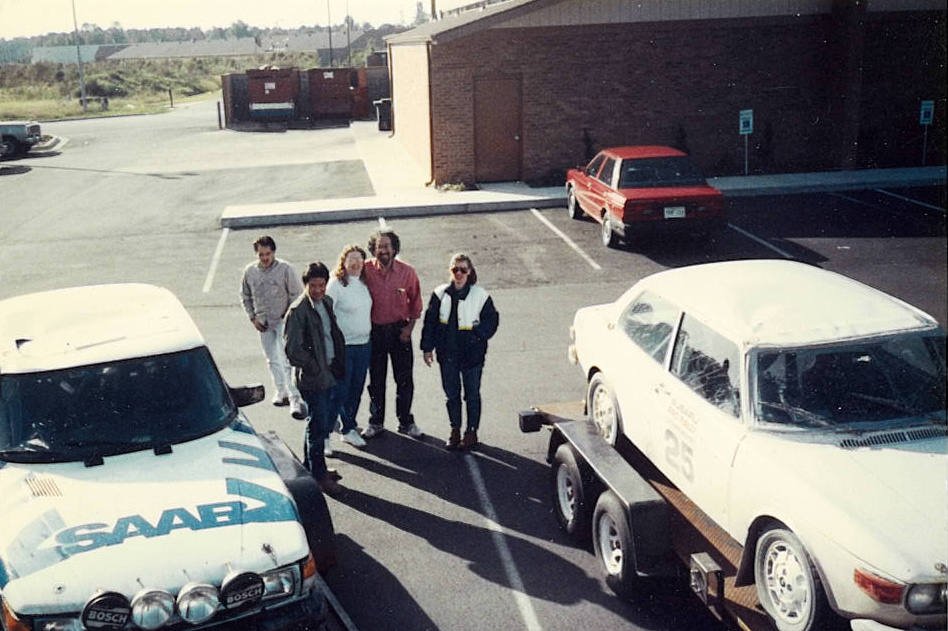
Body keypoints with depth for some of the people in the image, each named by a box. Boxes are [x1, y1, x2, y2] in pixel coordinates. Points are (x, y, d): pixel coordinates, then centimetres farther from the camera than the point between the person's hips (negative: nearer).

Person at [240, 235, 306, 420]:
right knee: (272, 359, 15)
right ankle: (281, 392, 31)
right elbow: (245, 297, 13)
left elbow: (297, 295, -5)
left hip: (283, 320, -4)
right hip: (263, 323, 5)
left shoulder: (285, 269, -11)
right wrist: (253, 318, 4)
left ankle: (295, 399, -14)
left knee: (287, 360, -13)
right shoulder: (250, 271, -1)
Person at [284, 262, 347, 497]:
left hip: (328, 373, 8)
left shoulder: (327, 302, 7)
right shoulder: (298, 311, -18)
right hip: (312, 378, -8)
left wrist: (337, 365, 10)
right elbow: (293, 349, -20)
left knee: (318, 422, 18)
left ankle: (309, 466, 32)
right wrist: (315, 369, -14)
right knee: (319, 424, -2)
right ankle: (319, 474, 9)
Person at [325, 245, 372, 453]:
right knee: (339, 392, -5)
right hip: (343, 346, -7)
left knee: (356, 391, 14)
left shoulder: (363, 283, 9)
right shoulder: (336, 284, -11)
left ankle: (348, 430, 29)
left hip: (364, 344, 7)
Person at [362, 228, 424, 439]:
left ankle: (406, 422, 21)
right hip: (375, 330, 0)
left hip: (400, 330, 0)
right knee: (376, 380, 12)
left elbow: (415, 302, 4)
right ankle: (376, 422, 26)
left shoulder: (407, 272, -6)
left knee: (405, 380, 6)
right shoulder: (367, 270, -9)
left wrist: (409, 327, -4)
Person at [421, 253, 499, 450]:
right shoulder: (440, 294, 2)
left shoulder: (480, 295, -6)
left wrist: (478, 336, -13)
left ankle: (472, 432, 18)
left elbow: (492, 320, 1)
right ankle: (455, 430, 25)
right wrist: (427, 347, 5)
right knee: (451, 393, 11)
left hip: (472, 353, -2)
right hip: (447, 354, 3)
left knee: (472, 394, 6)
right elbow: (430, 322, 7)